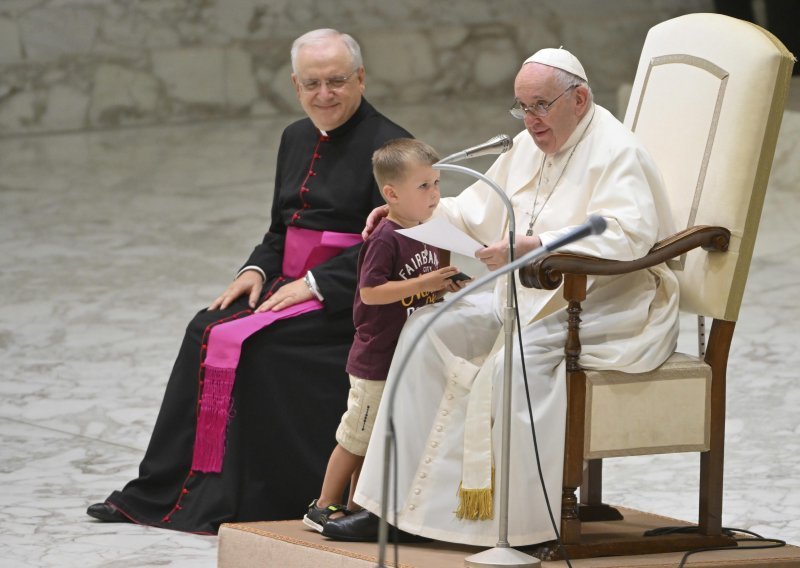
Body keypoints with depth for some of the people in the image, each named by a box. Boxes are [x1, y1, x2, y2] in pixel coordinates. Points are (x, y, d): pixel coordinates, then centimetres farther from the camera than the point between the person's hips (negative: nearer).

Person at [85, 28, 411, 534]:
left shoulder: (388, 146, -10)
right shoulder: (297, 139, 15)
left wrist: (314, 284, -20)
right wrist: (256, 271, 1)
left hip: (348, 300, -8)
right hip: (292, 284, 8)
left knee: (247, 341, -25)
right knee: (208, 331, -13)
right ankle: (165, 491, -11)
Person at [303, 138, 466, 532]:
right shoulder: (385, 239, -18)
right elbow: (371, 292, -23)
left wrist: (446, 285, 1)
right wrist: (423, 284, -26)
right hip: (377, 358, -8)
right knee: (358, 436, -1)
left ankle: (356, 508, 23)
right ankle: (323, 507, 9)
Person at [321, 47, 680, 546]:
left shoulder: (616, 153, -14)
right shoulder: (530, 146, 14)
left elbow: (626, 237, -29)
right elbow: (480, 209, 25)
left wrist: (534, 246, -36)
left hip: (607, 309, -9)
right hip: (532, 299, 9)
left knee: (516, 357, -35)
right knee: (429, 328, -4)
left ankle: (531, 520, -28)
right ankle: (393, 501, -7)